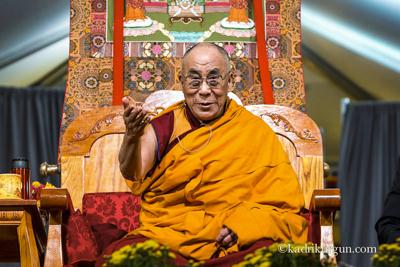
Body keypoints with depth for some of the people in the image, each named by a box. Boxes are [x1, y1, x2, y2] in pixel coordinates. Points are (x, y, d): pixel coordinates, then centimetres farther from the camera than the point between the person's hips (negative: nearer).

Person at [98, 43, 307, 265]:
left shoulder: (256, 132, 9)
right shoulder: (166, 125, 9)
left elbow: (285, 202, 5)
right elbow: (134, 174, -9)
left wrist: (244, 225, -15)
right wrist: (133, 137, -31)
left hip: (234, 245, 0)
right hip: (163, 236, 1)